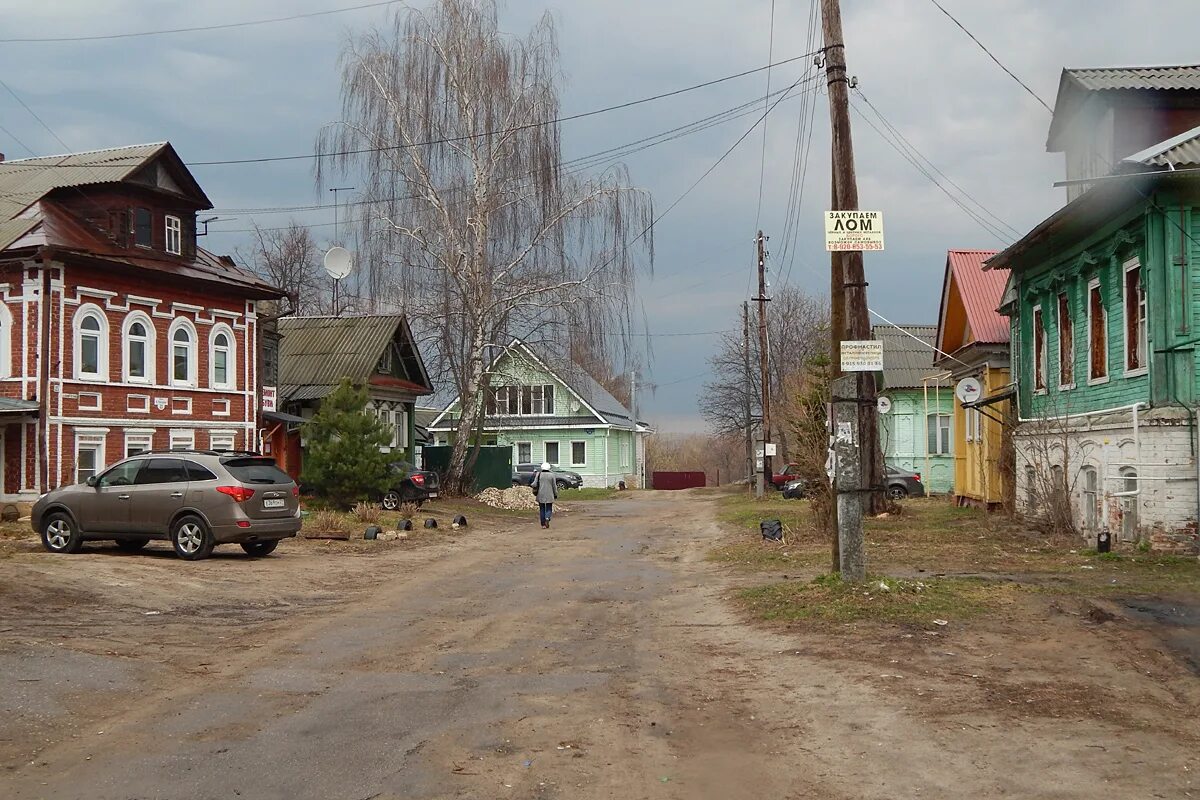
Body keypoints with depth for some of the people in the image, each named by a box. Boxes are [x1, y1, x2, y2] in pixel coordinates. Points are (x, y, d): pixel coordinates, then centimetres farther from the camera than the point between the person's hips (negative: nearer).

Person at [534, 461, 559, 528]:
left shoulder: (539, 474, -2)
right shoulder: (551, 475, -3)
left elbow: (534, 484, -5)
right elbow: (554, 486, 0)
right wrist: (555, 494, 9)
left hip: (541, 495, 1)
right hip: (549, 495, -1)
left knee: (542, 509, 10)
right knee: (549, 509, 8)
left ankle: (543, 524, 10)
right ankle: (547, 518, -20)